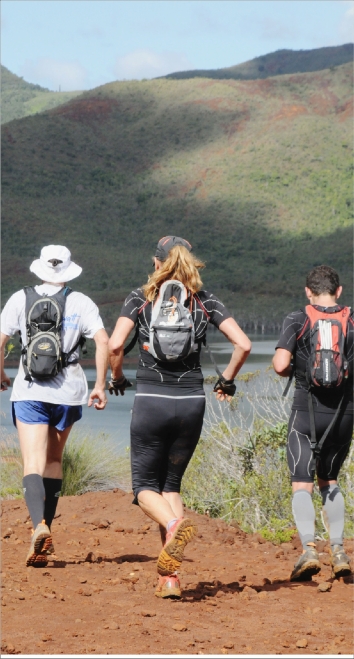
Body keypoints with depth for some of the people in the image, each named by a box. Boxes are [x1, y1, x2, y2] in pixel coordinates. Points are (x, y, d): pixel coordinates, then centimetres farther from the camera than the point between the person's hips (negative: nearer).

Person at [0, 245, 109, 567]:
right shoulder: (81, 302, 3)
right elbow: (103, 342, -8)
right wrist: (100, 386, -2)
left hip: (29, 391, -2)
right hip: (68, 391, 2)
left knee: (33, 465, -9)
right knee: (54, 461, 19)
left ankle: (40, 526, -32)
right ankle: (46, 529, 19)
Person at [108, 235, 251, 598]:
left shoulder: (141, 297, -1)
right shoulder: (205, 301, 4)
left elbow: (115, 344, -13)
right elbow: (243, 344, -4)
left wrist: (117, 377, 5)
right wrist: (227, 379, 12)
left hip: (151, 401, -2)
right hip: (191, 402, 2)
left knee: (145, 486, 10)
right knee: (171, 483, 16)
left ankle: (174, 525, -25)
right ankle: (170, 577, 5)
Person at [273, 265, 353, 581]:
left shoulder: (297, 320, -5)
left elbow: (280, 365, -14)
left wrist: (289, 370, 8)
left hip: (306, 411, -3)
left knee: (302, 484, -2)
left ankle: (308, 548, -23)